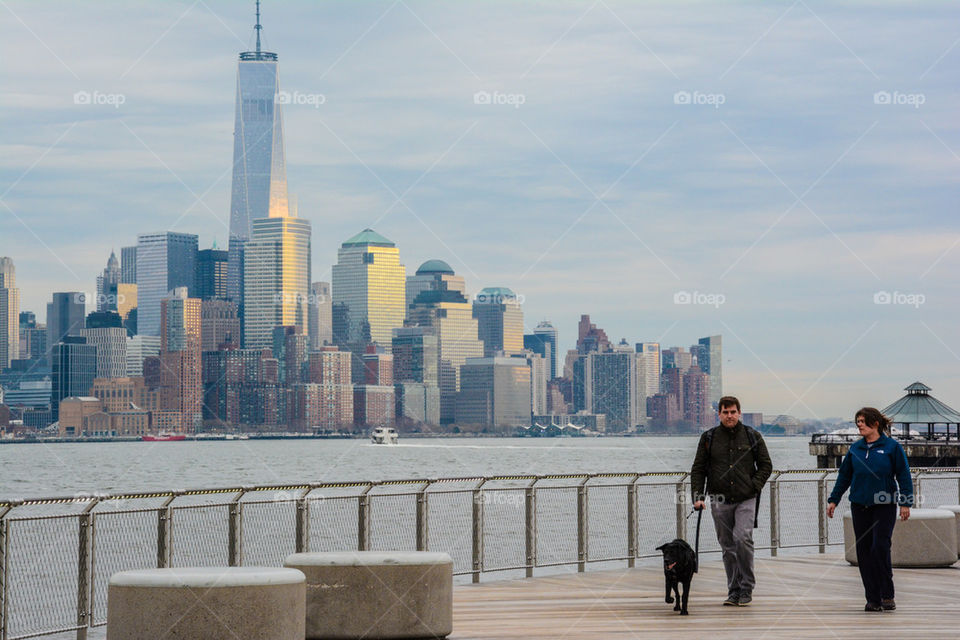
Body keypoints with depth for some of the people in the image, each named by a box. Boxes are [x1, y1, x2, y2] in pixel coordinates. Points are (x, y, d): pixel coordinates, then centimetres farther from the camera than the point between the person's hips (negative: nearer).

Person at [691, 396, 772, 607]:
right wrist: (698, 495, -3)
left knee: (742, 538, -18)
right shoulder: (709, 438, 6)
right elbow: (697, 469, 8)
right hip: (720, 501, 2)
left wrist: (755, 486, -3)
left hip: (746, 500, -2)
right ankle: (734, 591, 11)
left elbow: (766, 465, 11)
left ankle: (746, 588, -6)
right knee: (728, 547, 4)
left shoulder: (752, 437, 5)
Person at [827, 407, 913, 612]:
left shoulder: (892, 447, -2)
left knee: (880, 547, -14)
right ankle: (873, 599, 8)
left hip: (884, 506, -4)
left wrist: (905, 503, -6)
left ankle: (887, 595, -2)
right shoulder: (855, 449, 9)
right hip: (859, 507, 4)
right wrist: (833, 500, 14)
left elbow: (904, 476, -1)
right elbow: (844, 476, 17)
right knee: (864, 552, 2)